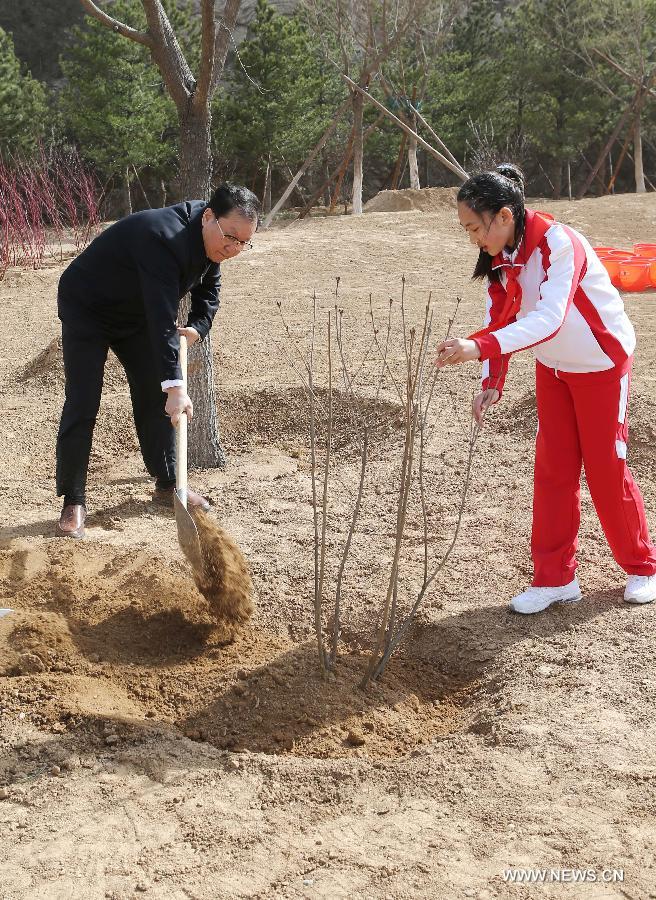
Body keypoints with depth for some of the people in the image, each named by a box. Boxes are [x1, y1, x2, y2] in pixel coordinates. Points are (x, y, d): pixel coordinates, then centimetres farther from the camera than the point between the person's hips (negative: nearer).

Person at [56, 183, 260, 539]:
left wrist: (198, 326, -11)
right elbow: (162, 321, -45)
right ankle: (73, 503, -1)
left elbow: (208, 287, 7)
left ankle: (167, 483, 18)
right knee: (82, 406, -9)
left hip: (136, 313, 8)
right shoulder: (164, 239, -39)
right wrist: (175, 385, -49)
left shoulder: (210, 236, -12)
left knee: (155, 396, 5)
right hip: (86, 310, -8)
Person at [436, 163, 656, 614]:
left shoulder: (558, 243, -31)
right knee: (553, 470, 5)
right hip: (553, 367, 7)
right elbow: (501, 320, -1)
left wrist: (479, 347, -52)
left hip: (601, 362, -7)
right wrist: (492, 383, -13)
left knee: (606, 467, 2)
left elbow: (549, 318, -42)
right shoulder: (499, 257, -7)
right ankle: (556, 577, 13)